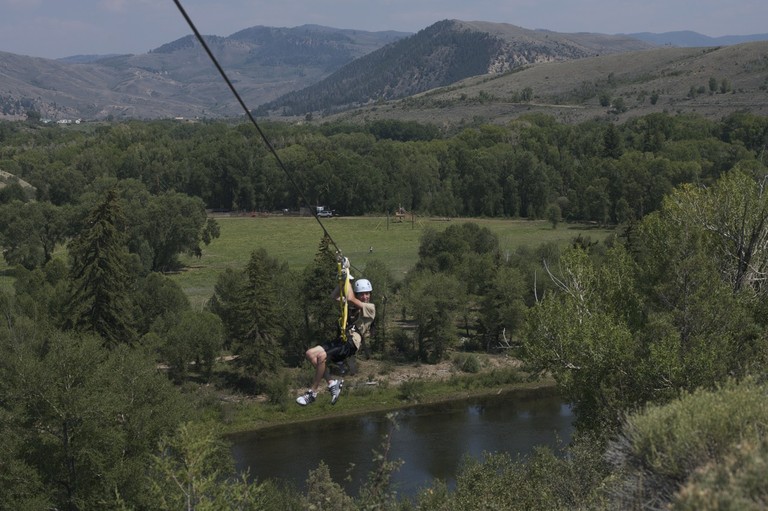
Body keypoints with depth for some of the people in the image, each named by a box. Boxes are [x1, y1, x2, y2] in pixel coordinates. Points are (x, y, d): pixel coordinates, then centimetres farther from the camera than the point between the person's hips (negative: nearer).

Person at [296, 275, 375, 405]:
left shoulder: (370, 308, -1)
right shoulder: (352, 305, 21)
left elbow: (350, 299, -15)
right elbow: (333, 297, 17)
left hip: (351, 343, -8)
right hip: (340, 340, 8)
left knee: (321, 356, -28)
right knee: (310, 354, -8)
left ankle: (312, 392, -17)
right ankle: (332, 383, -4)